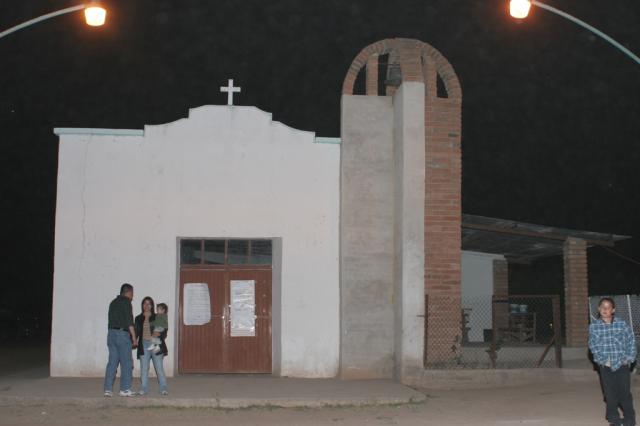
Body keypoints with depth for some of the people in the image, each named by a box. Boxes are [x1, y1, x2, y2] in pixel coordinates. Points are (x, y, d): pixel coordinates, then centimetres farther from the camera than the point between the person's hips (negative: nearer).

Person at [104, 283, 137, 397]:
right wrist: (134, 337, -10)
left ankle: (108, 389, 2)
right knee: (126, 363, -2)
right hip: (122, 333, -7)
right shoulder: (126, 301, -6)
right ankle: (125, 389, -2)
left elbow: (111, 320, 17)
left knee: (112, 362, 6)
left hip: (111, 333, 7)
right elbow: (129, 321, -13)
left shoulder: (113, 302, 18)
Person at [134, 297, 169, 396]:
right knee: (144, 368, 3)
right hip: (144, 345, 2)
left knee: (159, 367, -4)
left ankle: (163, 389, 0)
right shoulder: (138, 318, 12)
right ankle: (144, 388, 10)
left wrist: (159, 334, -17)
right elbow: (136, 332, 12)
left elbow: (164, 331, 4)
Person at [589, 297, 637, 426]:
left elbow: (631, 341, 3)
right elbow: (593, 345, -3)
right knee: (610, 394, 6)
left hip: (622, 365, -1)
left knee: (625, 393, 1)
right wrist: (603, 359, -13)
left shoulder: (622, 324, -2)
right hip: (606, 366, 1)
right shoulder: (594, 326, -1)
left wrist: (629, 358, -4)